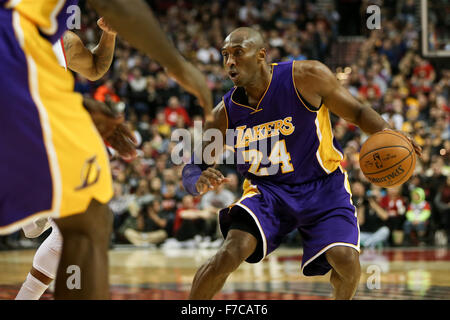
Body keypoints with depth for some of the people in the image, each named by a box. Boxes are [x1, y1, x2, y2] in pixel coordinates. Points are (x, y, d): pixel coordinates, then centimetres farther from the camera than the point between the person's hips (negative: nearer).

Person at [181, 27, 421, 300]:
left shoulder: (307, 77, -15)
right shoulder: (225, 114, -7)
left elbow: (357, 112, -5)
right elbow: (192, 168, 0)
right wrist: (199, 182, -25)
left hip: (323, 186, -1)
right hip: (267, 191, 1)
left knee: (346, 259, -22)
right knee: (233, 250, -25)